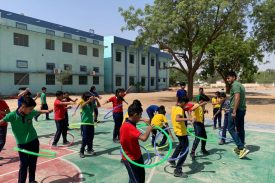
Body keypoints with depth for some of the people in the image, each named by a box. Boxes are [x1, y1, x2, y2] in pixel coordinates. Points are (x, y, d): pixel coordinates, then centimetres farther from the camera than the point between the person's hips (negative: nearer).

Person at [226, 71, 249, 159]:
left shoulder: (235, 85, -12)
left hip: (236, 110, -10)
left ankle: (242, 148, -12)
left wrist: (234, 111, -26)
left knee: (231, 128, -5)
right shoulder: (240, 85, 18)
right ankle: (240, 148, 24)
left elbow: (237, 97, -23)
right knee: (240, 129, 14)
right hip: (242, 109, 10)